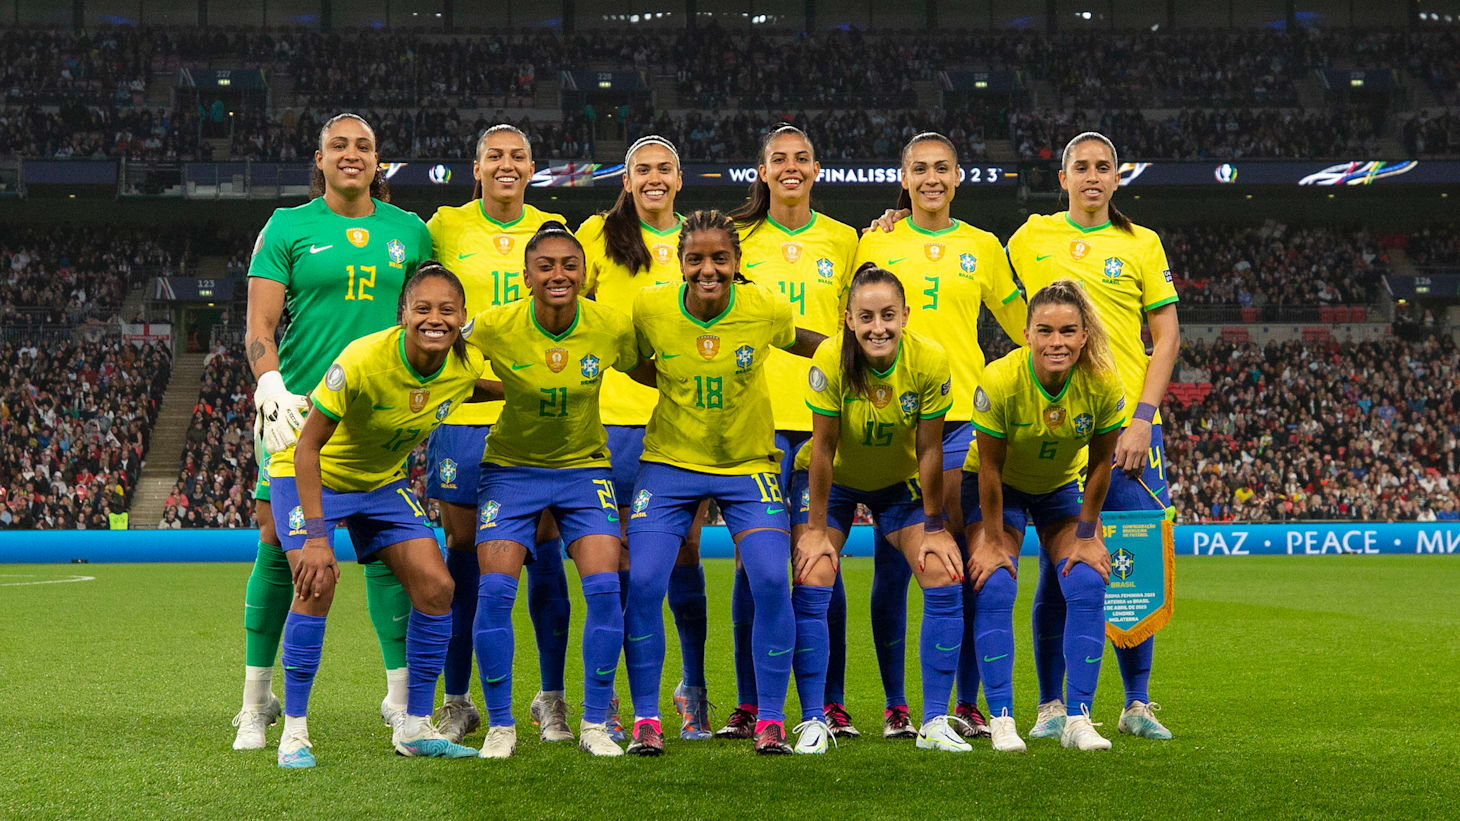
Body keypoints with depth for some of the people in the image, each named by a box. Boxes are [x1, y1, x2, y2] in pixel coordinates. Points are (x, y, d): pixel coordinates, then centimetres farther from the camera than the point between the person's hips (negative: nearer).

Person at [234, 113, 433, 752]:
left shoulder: (408, 231, 11)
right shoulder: (289, 227, 4)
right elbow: (259, 325, -1)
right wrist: (271, 386, -15)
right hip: (299, 409, -2)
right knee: (278, 542, -2)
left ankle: (402, 693, 4)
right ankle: (256, 701, 10)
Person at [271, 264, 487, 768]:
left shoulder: (467, 367, -16)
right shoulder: (362, 361, -32)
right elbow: (307, 448, -27)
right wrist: (316, 535, -31)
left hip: (381, 481, 6)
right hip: (311, 476, -5)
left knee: (435, 586, -6)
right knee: (317, 585, -25)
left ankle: (415, 728, 7)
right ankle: (294, 732, -11)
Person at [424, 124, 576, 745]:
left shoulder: (551, 229, 9)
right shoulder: (445, 227, 5)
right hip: (464, 407, -1)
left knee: (545, 548, 0)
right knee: (463, 549, 2)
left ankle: (551, 700, 10)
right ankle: (457, 700, 12)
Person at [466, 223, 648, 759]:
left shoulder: (613, 328, -14)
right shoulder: (495, 327, -17)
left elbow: (644, 371, 6)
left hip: (584, 467, 1)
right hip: (512, 468, -1)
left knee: (604, 586, -12)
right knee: (495, 589, -12)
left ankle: (595, 724, 3)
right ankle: (500, 725, 5)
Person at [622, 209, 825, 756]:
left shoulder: (766, 310, -12)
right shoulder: (649, 308, -11)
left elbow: (808, 343, 9)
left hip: (749, 465, 0)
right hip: (669, 464, 1)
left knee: (771, 582, -15)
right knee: (641, 582, -11)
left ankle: (769, 720, 1)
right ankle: (646, 720, 4)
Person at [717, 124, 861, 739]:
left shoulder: (843, 240, 11)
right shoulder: (739, 237, 9)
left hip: (825, 415, 1)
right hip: (755, 414, 0)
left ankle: (831, 703, 7)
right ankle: (748, 704, 5)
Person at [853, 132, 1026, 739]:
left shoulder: (982, 247, 11)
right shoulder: (876, 243, 9)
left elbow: (1022, 324, 19)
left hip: (962, 415, 1)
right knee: (893, 563, 0)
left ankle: (968, 703, 8)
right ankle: (895, 705, 8)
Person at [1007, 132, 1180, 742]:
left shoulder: (1142, 244, 7)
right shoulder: (1032, 236, 10)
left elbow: (1167, 337, 5)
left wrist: (1143, 417, -7)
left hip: (1126, 425, 0)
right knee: (1057, 569, 0)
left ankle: (1137, 703, 10)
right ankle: (1051, 704, 9)